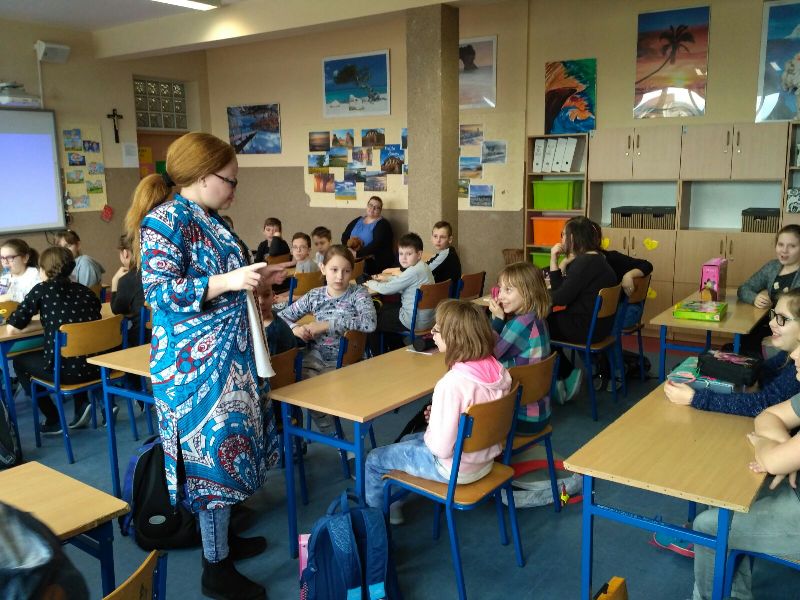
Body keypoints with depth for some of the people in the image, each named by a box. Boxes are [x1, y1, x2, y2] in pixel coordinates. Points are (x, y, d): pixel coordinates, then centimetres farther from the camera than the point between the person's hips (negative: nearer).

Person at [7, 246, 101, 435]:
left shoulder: (42, 289, 2)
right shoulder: (85, 291, 13)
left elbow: (12, 328, 4)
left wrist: (33, 313, 24)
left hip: (67, 370, -5)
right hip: (96, 365, 5)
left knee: (20, 361, 25)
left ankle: (54, 421, 24)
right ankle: (82, 405, 26)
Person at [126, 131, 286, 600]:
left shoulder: (211, 220, 12)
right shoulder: (163, 220, -15)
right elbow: (162, 293, -21)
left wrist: (255, 279, 11)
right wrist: (227, 282, -28)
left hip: (229, 354, 9)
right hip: (196, 363, -9)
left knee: (226, 444, 17)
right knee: (214, 452, -2)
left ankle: (222, 538, 34)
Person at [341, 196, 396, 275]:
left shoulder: (383, 224, -1)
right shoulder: (357, 221, 17)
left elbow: (376, 245, -16)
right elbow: (344, 237, 12)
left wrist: (357, 254, -26)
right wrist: (349, 242, -11)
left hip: (375, 265, -6)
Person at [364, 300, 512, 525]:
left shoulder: (452, 383, -34)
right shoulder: (498, 369, -11)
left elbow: (441, 447, -29)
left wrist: (429, 433, -8)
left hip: (454, 468, -7)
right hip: (486, 459, 8)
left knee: (374, 460, 12)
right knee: (408, 441, 30)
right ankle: (393, 504, 42)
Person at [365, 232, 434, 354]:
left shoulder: (413, 272, -24)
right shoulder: (423, 266, 6)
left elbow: (387, 289, -20)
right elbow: (399, 280, 19)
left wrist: (372, 284, -1)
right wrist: (381, 280, 6)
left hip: (414, 322, -10)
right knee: (385, 308, 30)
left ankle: (377, 357, 24)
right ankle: (395, 349, 39)